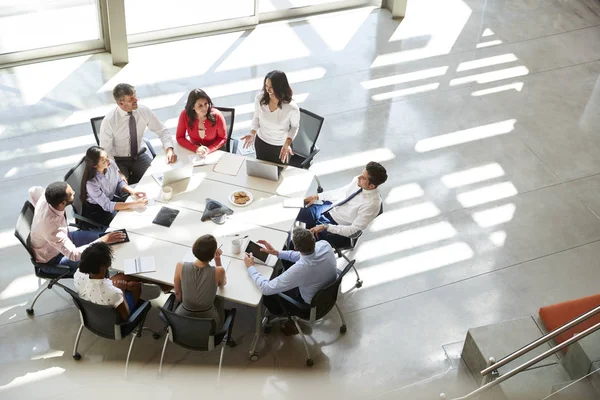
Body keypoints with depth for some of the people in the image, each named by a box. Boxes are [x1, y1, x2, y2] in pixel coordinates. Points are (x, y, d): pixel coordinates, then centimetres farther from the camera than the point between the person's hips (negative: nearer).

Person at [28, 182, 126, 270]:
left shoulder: (45, 198, -22)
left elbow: (33, 190, 2)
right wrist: (103, 240, -43)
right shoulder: (52, 228, -43)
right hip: (53, 258, -8)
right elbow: (73, 254, -43)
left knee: (101, 237, 2)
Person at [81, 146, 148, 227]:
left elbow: (119, 183, 0)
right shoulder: (91, 183, -34)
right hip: (95, 211, -6)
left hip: (111, 199, 6)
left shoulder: (111, 164, -19)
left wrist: (133, 192, -20)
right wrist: (135, 204, -38)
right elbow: (107, 206, -32)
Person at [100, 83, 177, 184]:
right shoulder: (109, 121, -21)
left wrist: (169, 150, -22)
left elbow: (162, 131, -3)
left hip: (140, 156, 4)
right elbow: (105, 151, -14)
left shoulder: (144, 111, -12)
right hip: (118, 161, -3)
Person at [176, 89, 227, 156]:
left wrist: (209, 150, -20)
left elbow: (223, 138, -5)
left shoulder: (216, 115, -16)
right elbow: (180, 138, -5)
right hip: (194, 152, 1)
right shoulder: (185, 115, -15)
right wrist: (196, 149, -19)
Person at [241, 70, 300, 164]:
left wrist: (287, 144, -26)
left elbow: (294, 126, -12)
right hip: (261, 142, 3)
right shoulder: (260, 98, -23)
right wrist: (252, 134, -19)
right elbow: (256, 117, -3)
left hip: (281, 146, -3)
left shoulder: (292, 107, -32)